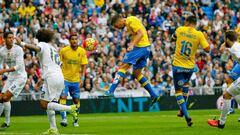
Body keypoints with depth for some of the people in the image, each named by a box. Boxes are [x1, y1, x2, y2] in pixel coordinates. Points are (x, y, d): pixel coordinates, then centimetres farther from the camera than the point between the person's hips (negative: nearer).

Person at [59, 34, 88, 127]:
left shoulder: (82, 51, -1)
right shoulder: (63, 51, -6)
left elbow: (83, 66, 3)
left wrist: (82, 78, -6)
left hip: (76, 80, 2)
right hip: (64, 79, -2)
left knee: (76, 100, 6)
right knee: (63, 97, -18)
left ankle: (75, 121, 20)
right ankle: (64, 119, -20)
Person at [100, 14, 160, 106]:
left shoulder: (131, 21, -9)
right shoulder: (128, 24, 20)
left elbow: (140, 34, -19)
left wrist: (132, 45, -28)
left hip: (140, 47, -10)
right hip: (145, 48, 10)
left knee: (123, 67, -12)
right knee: (136, 73, 14)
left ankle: (111, 91, -18)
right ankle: (153, 96, 13)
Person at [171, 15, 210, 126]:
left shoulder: (180, 30, -5)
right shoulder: (199, 34, -8)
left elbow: (173, 38, 14)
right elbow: (207, 49, -11)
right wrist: (204, 41, 6)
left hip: (177, 65, -2)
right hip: (190, 67, 2)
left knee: (178, 91, 5)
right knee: (186, 84, 31)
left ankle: (187, 116, -10)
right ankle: (182, 110, 32)